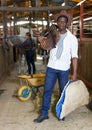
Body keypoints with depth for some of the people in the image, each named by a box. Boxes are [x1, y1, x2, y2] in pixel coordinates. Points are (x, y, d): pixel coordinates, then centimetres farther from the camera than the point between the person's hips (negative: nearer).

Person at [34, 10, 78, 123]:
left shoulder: (72, 38, -6)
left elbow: (74, 56, -7)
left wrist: (74, 73, -12)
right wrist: (42, 41, -5)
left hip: (64, 69, -2)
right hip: (51, 67, 2)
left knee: (63, 91, 10)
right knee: (47, 90, 3)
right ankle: (44, 114, 13)